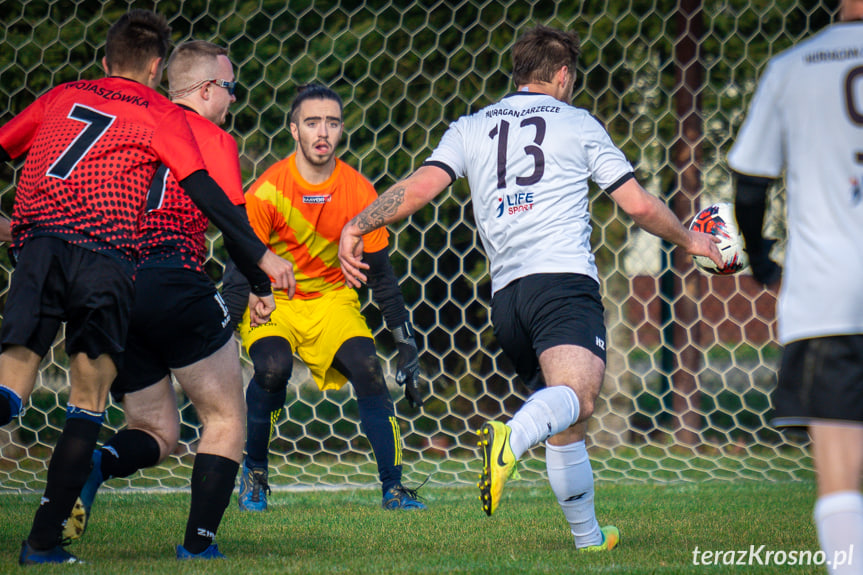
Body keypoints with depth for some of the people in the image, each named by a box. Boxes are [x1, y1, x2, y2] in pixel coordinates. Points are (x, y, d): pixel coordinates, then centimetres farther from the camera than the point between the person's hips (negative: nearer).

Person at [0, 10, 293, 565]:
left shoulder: (60, 97, 24)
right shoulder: (162, 114, 14)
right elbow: (204, 191, 3)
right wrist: (260, 256, 2)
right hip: (105, 256, -2)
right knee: (89, 397, 6)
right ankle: (45, 540, 0)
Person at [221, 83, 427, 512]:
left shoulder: (359, 192, -10)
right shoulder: (266, 192, -18)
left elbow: (380, 275, -1)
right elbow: (239, 271, -14)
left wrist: (406, 344, -3)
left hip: (331, 298, 2)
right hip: (270, 299, -2)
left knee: (367, 368, -21)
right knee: (273, 366, -30)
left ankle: (393, 486, -13)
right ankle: (254, 473, -6)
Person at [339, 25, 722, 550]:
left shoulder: (471, 128, 20)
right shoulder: (577, 124, 12)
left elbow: (421, 186, 6)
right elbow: (639, 205, 11)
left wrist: (356, 227, 12)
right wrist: (689, 240, 26)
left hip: (506, 294, 5)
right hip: (564, 279, -5)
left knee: (566, 429, 18)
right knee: (576, 398, -27)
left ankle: (588, 536, 24)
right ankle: (511, 439, -56)